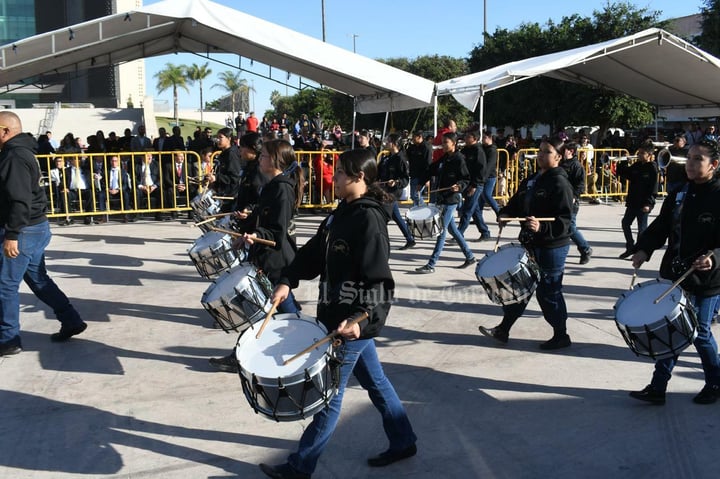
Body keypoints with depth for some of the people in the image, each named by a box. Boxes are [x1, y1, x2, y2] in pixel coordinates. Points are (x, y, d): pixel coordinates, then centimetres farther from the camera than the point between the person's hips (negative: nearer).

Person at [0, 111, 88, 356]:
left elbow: (20, 200, -25)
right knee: (38, 279, 18)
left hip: (24, 231, -10)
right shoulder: (22, 151, 14)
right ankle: (71, 321, 22)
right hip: (36, 228, 10)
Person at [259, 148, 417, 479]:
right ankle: (402, 442, 36)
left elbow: (379, 281, -25)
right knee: (374, 381, 20)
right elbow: (314, 252, 9)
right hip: (342, 315, 9)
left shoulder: (370, 220, -21)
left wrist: (359, 317, -35)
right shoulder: (343, 212, 8)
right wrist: (288, 281, -5)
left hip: (354, 321, -9)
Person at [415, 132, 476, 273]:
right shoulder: (444, 158, 13)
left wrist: (459, 186, -29)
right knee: (452, 229, 15)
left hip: (451, 199, -9)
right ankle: (469, 256, 27)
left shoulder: (459, 159, -10)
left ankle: (431, 265, -6)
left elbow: (466, 179, -11)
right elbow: (432, 170, 22)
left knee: (442, 231, -7)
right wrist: (421, 183, 17)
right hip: (442, 198, 9)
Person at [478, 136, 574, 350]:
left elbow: (565, 220, -21)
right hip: (530, 244, 8)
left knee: (548, 292, 3)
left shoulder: (560, 183, -15)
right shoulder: (532, 180, 11)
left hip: (552, 247, -8)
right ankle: (503, 330, 25)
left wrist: (542, 227, -36)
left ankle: (561, 336, 21)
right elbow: (516, 203, 15)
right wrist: (505, 215, -5)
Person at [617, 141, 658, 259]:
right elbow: (623, 174, 14)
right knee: (625, 222, 9)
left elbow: (653, 187, -15)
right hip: (633, 201, 7)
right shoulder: (636, 165, 9)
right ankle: (630, 248, 22)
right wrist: (623, 164, -3)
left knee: (642, 227, 2)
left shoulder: (652, 168, -11)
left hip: (644, 204, -7)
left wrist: (648, 203, -20)